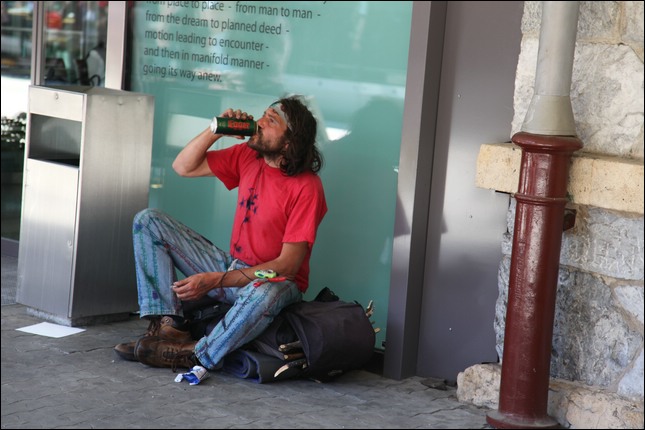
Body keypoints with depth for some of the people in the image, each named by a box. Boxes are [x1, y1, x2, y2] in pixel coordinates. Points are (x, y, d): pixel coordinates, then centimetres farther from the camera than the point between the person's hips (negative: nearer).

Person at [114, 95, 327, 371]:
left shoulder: (307, 188, -19)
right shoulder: (248, 156, 1)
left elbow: (288, 265, -21)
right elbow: (183, 167, 9)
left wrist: (215, 280, -26)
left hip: (275, 281, -7)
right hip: (232, 268, 7)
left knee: (262, 294, -46)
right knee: (148, 221, -2)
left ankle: (200, 354, -20)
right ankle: (168, 326, -17)